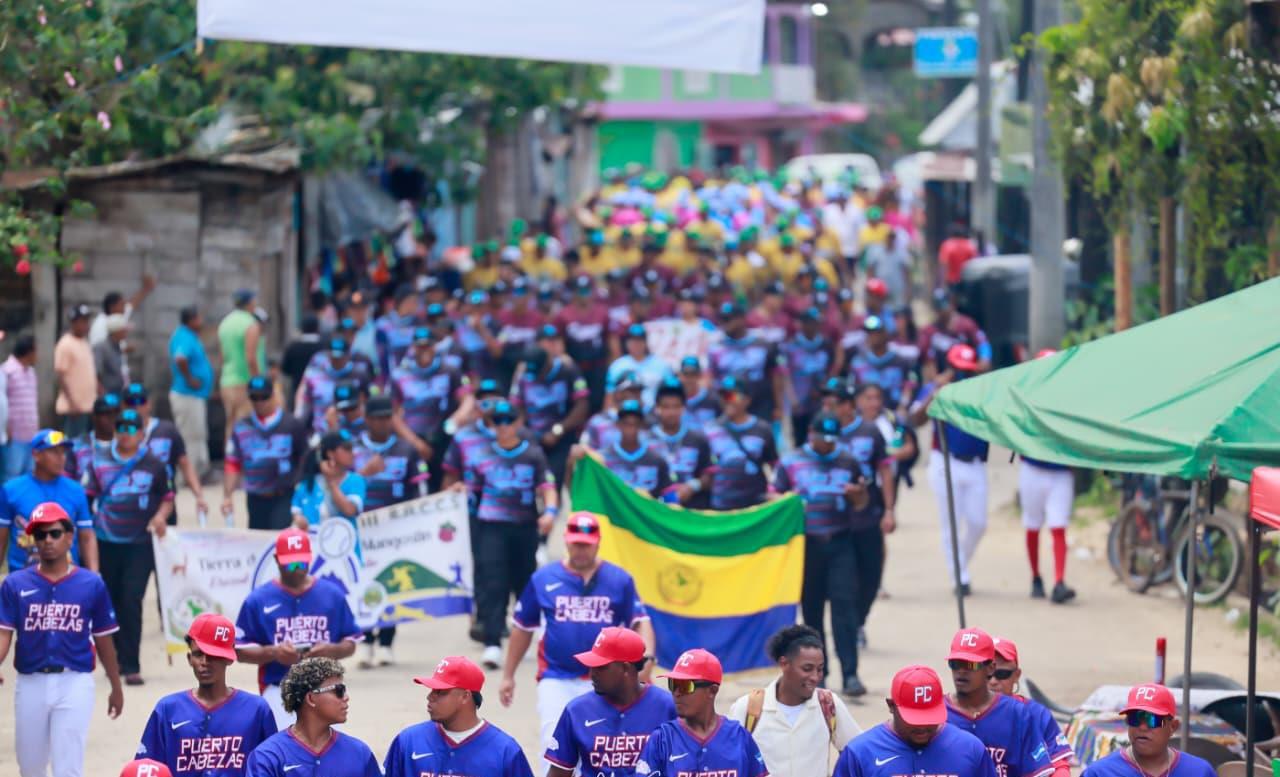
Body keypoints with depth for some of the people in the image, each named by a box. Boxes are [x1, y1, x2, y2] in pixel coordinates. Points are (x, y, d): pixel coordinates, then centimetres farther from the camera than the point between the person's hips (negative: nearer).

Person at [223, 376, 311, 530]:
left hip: (284, 499, -4)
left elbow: (305, 460, 2)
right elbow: (232, 465, 7)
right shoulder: (241, 428, 7)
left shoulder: (292, 425, -1)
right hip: (255, 499, 4)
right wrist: (227, 497, 0)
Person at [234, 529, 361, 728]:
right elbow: (239, 650, 3)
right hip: (278, 692, -2)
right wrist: (272, 653, -15)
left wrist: (331, 650, -10)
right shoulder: (258, 600, 1)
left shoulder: (332, 595, 7)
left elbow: (350, 644, 12)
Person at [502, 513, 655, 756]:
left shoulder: (619, 580, 1)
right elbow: (522, 627, 10)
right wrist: (508, 676, 12)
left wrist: (646, 659, -20)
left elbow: (640, 622, 0)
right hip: (556, 679, -1)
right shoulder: (543, 579, 2)